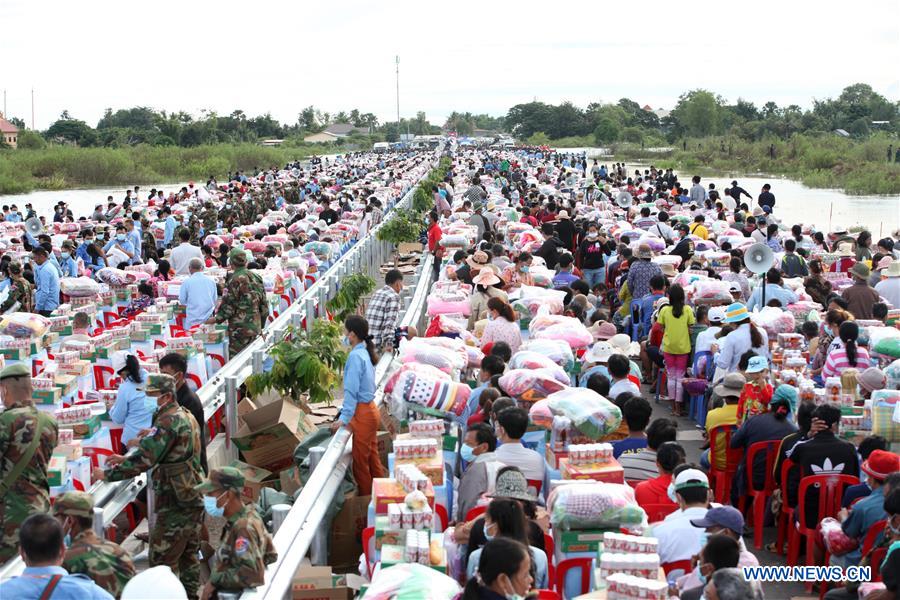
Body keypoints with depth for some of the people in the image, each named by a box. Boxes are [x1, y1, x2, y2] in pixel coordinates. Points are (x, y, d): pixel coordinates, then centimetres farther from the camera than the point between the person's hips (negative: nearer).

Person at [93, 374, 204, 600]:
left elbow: (144, 459, -22)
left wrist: (108, 474, -14)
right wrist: (125, 458, 10)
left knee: (161, 560, -3)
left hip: (175, 503, -10)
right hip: (194, 497, 10)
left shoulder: (168, 422, -19)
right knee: (189, 554, 18)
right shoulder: (187, 417, 12)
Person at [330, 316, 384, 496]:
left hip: (363, 414, -9)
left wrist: (344, 418, -21)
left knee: (360, 462, 1)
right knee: (372, 458, 17)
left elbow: (351, 390, -21)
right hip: (370, 410, 9)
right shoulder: (365, 353, 9)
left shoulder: (355, 356, -19)